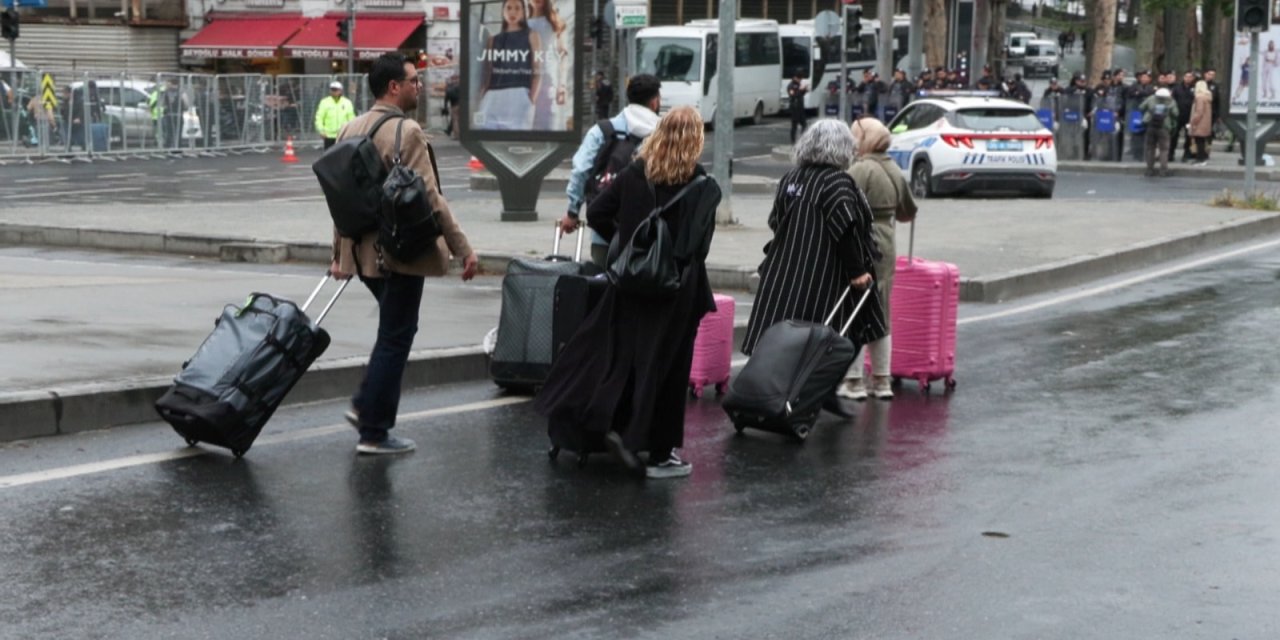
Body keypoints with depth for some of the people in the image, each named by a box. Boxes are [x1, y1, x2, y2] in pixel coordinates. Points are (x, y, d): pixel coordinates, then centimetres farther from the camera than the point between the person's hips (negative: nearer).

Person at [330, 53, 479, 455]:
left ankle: (365, 407, 22)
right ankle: (373, 433, 5)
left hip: (364, 251, 8)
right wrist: (462, 248, -15)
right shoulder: (407, 132, -16)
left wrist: (339, 252, 20)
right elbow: (429, 198, -19)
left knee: (394, 330, 24)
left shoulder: (351, 130, 9)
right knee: (395, 338, 1)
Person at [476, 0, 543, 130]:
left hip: (519, 96, -3)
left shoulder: (531, 36, 13)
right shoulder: (493, 40, 22)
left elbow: (538, 71, 5)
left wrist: (532, 99, -8)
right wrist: (481, 97, 0)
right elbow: (487, 72, 16)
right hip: (493, 97, 3)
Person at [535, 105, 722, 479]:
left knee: (623, 354, 18)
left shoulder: (634, 174, 0)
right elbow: (697, 245, -19)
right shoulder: (703, 188, -12)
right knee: (666, 366, 4)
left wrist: (625, 243, 12)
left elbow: (596, 214, 2)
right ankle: (660, 455, 9)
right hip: (676, 288, -4)